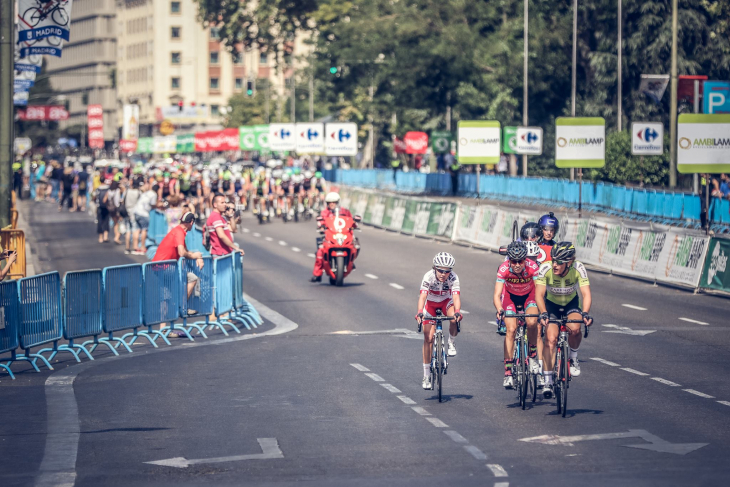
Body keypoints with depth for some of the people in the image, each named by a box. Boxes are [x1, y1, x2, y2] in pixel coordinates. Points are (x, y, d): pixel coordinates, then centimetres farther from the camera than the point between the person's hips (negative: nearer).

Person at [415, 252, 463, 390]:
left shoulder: (453, 278, -29)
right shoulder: (428, 277, -31)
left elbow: (456, 297, -39)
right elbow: (422, 296, -42)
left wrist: (457, 311, -59)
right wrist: (419, 312, -59)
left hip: (446, 302, 0)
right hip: (431, 303, 0)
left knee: (455, 319, -34)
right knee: (428, 338, -7)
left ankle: (451, 343, -4)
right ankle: (426, 375, 0)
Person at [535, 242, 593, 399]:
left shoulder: (578, 269, -30)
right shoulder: (545, 268, -30)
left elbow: (586, 294, -34)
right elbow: (539, 294, -33)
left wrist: (585, 314, -52)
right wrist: (543, 313, -50)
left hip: (571, 303, 0)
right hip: (551, 304, 0)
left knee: (575, 329, -30)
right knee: (551, 338, -18)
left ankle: (573, 358, 0)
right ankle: (548, 381, -10)